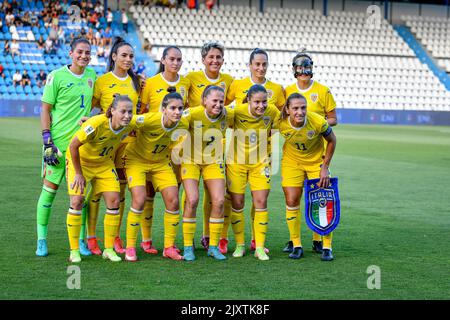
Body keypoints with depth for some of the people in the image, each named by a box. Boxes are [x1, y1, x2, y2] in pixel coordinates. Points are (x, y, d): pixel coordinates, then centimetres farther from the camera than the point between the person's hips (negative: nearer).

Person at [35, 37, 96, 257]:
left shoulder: (92, 75, 8)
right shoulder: (57, 76, -7)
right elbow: (45, 109, -5)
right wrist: (47, 140, -11)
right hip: (58, 141, -4)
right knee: (50, 188, -1)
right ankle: (41, 240, 8)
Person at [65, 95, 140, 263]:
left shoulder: (131, 124, -21)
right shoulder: (96, 124, -36)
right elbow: (73, 146, -26)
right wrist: (78, 173, -19)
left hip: (104, 163, 5)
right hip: (80, 160, -5)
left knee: (114, 200, -5)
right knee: (77, 201, -13)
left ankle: (109, 249, 7)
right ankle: (74, 251, -1)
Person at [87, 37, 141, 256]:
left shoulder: (135, 81, 10)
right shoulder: (102, 81, -3)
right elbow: (90, 105, -2)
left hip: (128, 138, 4)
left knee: (121, 187, 8)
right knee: (98, 186, -3)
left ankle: (116, 238, 15)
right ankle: (91, 237, 3)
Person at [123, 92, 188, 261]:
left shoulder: (183, 125, -17)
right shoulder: (149, 120, -33)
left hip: (161, 162, 5)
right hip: (137, 160, -5)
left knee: (173, 201, -4)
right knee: (139, 200, -20)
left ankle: (169, 247, 12)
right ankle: (130, 247, -5)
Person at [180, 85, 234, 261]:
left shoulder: (227, 115, -13)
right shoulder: (193, 114, -25)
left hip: (214, 162, 3)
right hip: (191, 160, -3)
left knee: (219, 201, -6)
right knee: (192, 200, -17)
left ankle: (213, 246, 9)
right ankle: (188, 247, -3)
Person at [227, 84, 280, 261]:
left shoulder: (272, 111, -14)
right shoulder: (238, 111, -21)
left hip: (260, 162, 1)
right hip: (236, 162, -1)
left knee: (261, 202, -6)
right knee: (237, 203, 2)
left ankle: (260, 247, 3)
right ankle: (240, 245, 18)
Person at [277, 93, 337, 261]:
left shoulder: (318, 121, -29)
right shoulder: (281, 123, -25)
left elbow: (332, 140, -10)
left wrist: (325, 167, -10)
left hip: (316, 161, -1)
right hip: (292, 162, 1)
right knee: (291, 202, -4)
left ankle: (327, 247, 8)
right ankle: (296, 246, 10)